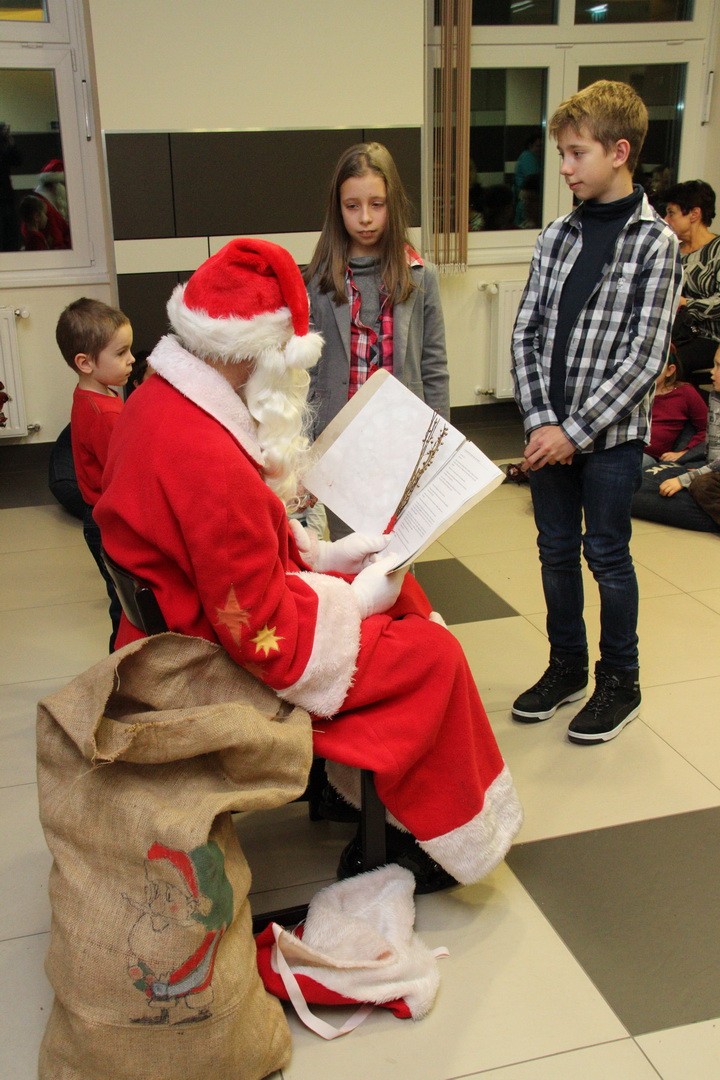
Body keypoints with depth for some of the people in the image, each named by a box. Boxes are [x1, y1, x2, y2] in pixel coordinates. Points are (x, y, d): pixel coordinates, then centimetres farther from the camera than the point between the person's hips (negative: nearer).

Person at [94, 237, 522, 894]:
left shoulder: (159, 399, -1)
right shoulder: (207, 459, -33)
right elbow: (267, 636, -27)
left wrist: (322, 556, 5)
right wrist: (355, 599, -12)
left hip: (194, 617, 10)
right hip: (216, 666, -10)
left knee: (402, 592, 15)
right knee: (432, 655, -4)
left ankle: (370, 786, 28)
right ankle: (445, 839, 19)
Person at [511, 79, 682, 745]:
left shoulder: (655, 242, -8)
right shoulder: (556, 236, 6)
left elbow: (645, 358, -13)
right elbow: (526, 333, 4)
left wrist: (577, 430, -16)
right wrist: (540, 419, -8)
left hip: (612, 433, -5)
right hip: (550, 430, 5)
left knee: (607, 554, 5)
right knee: (557, 551, 13)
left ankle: (620, 683, 23)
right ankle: (567, 669, 31)